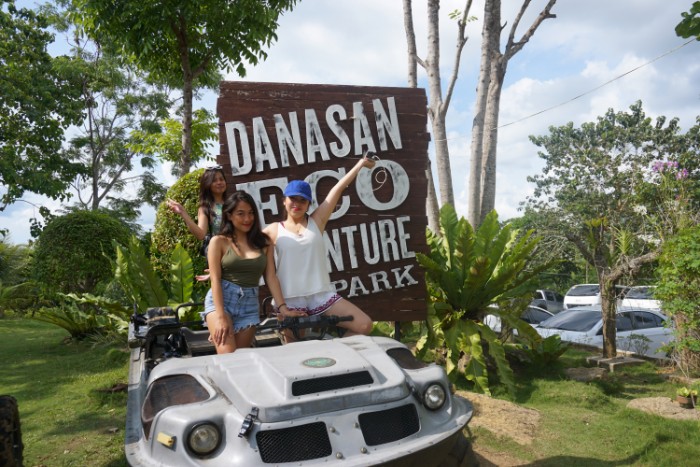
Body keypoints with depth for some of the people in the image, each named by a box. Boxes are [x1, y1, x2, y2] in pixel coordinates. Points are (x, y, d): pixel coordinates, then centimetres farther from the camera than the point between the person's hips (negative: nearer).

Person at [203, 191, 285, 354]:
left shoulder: (263, 242, 10)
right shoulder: (219, 241, 3)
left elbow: (271, 277, 6)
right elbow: (215, 279, -4)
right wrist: (221, 317, -14)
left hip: (250, 305, 3)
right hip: (220, 300, -3)